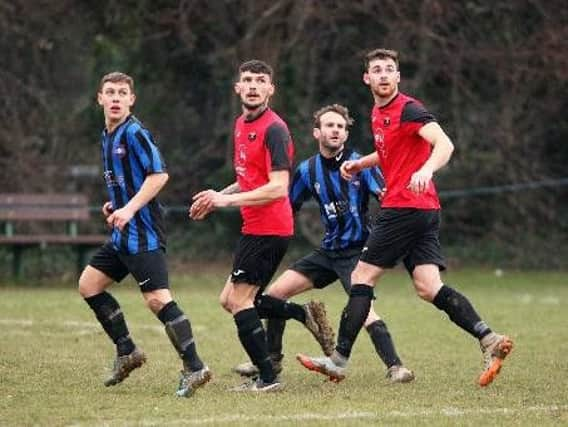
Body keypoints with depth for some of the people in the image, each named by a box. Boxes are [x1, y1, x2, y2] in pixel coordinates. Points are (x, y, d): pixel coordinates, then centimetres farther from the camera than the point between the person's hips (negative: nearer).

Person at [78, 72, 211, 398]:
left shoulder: (134, 133, -12)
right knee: (89, 285, 13)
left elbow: (159, 175, -20)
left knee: (157, 298, -16)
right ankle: (127, 352, 20)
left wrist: (130, 209, -23)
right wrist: (115, 204, 14)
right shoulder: (108, 136, 16)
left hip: (143, 232, -10)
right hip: (123, 235, 10)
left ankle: (195, 368, -15)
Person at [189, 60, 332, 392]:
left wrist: (227, 200, -23)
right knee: (230, 300, 12)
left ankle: (268, 378, -3)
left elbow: (278, 187, -23)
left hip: (269, 229, -10)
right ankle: (305, 314, 16)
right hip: (255, 227, 10)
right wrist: (216, 198, 13)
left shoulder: (274, 129, -16)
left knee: (239, 301, -8)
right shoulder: (242, 125, 14)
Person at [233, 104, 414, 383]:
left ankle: (395, 367, -27)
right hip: (328, 251, 6)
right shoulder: (308, 170, 5)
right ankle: (272, 359, 21)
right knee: (275, 292, 5)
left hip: (357, 251, -6)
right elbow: (287, 206, 16)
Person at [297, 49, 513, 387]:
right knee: (429, 288, -1)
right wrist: (359, 164, 21)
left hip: (407, 206, -9)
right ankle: (490, 340, -11)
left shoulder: (408, 110, -11)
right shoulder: (378, 114, 18)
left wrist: (427, 169, -43)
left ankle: (339, 360, 1)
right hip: (424, 210, 9)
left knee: (362, 278, -3)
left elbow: (444, 144, -24)